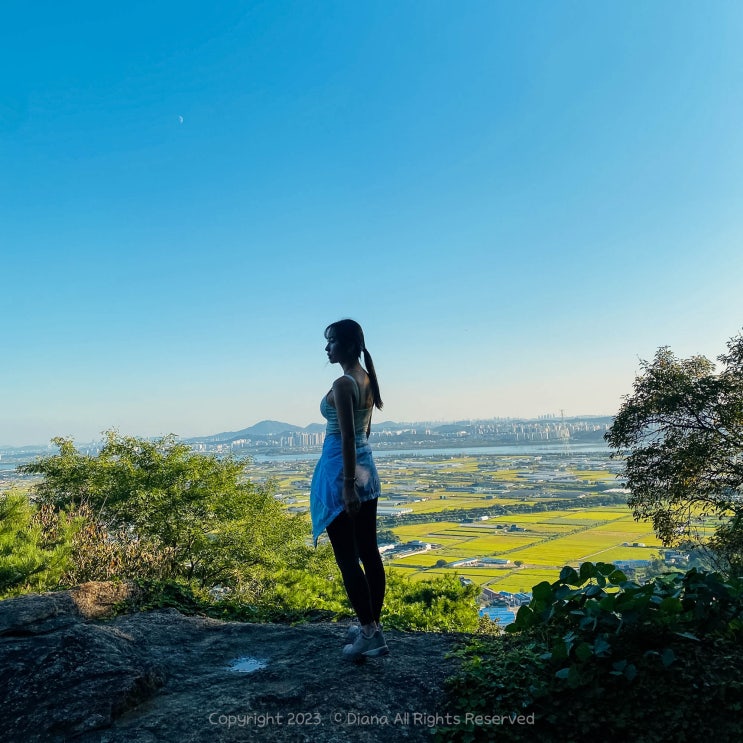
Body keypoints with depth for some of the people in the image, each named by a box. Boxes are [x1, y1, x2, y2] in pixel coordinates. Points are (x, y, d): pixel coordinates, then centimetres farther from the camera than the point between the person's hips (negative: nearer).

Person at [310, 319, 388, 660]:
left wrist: (348, 486, -20)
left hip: (341, 470, -9)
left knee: (346, 557, 1)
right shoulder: (368, 379, 9)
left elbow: (347, 437, -20)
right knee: (369, 551, 13)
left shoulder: (343, 384, -17)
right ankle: (372, 625, 24)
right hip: (366, 467, 9)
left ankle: (370, 633, 7)